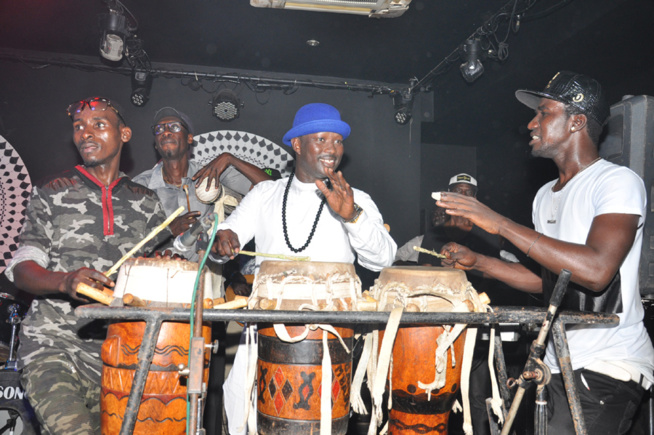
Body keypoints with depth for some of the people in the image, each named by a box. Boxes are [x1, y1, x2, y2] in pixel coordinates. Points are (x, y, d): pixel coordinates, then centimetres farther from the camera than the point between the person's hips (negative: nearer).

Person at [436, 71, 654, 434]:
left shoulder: (619, 182, -12)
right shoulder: (546, 195, 13)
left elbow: (597, 271, -28)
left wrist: (500, 224, -25)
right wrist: (477, 262, 9)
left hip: (609, 368, -7)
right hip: (559, 364, 8)